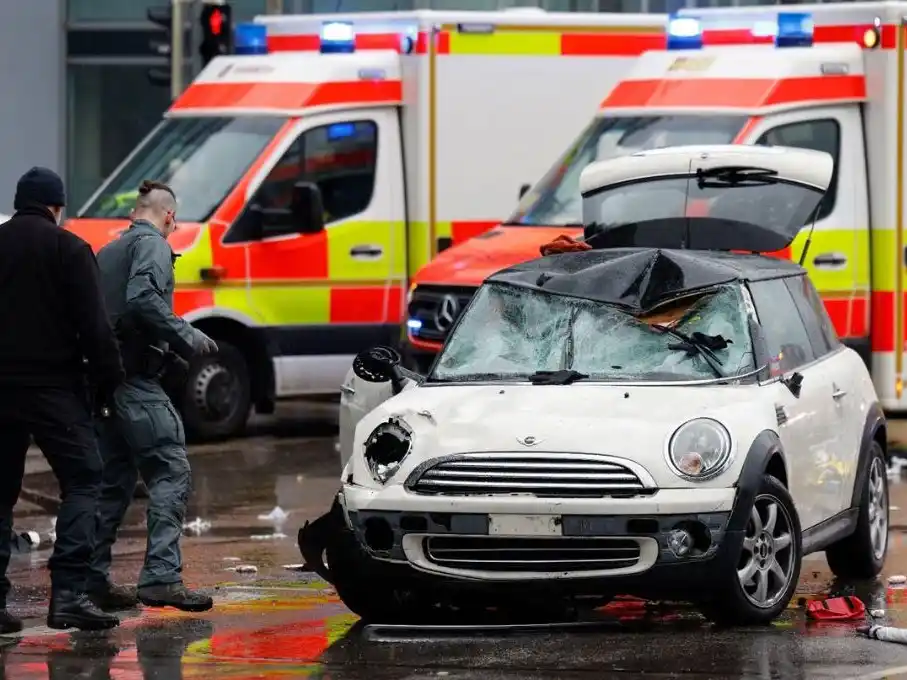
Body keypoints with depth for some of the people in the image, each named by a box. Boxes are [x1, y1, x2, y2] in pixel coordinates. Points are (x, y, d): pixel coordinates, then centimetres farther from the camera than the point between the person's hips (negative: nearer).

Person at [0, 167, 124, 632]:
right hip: (52, 385, -5)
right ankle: (68, 592, -16)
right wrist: (108, 378, -1)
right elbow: (94, 325, -10)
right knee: (82, 480, -1)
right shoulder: (67, 248, -4)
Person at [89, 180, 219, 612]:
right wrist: (188, 339, -16)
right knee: (170, 471, -10)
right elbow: (143, 298, -22)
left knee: (114, 479, 14)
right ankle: (161, 577, -20)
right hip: (136, 380, -9)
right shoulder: (152, 245, -5)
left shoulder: (107, 252, 22)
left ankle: (93, 578, 13)